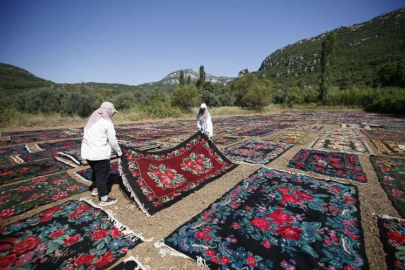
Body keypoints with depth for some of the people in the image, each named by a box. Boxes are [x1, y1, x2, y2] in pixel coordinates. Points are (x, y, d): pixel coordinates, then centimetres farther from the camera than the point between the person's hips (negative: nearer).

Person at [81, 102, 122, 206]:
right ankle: (104, 199, 13)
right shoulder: (107, 122, -11)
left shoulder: (92, 120, 14)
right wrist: (119, 152, 4)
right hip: (99, 153, -8)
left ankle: (95, 189, 47)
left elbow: (89, 136, 11)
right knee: (103, 175, 3)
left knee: (96, 171, 28)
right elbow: (112, 141, -10)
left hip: (88, 151, 8)